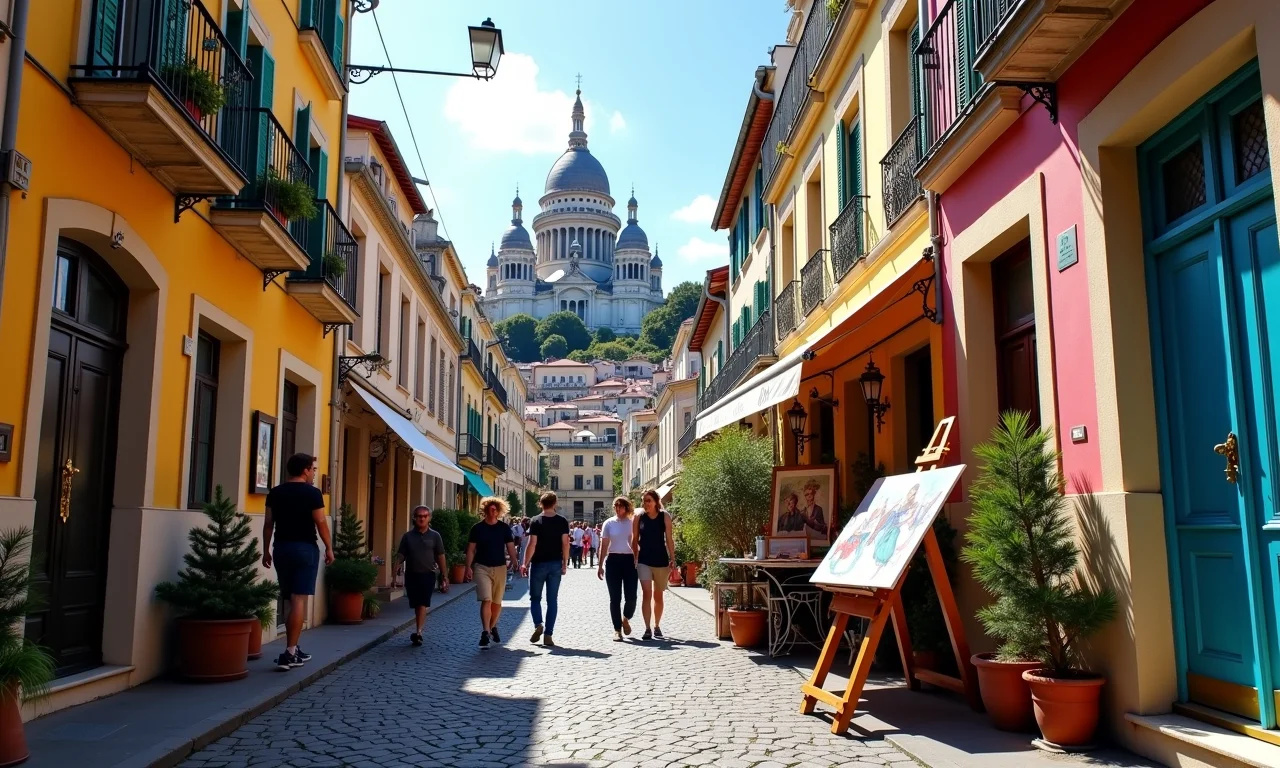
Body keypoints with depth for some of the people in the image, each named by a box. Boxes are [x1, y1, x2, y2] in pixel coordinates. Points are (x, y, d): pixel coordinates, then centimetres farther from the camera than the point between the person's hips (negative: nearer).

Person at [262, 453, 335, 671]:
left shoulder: (275, 492, 8)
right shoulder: (312, 493, -8)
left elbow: (268, 524, 9)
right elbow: (321, 523, -9)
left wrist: (266, 550, 15)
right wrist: (329, 548, 1)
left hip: (281, 547, 6)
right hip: (305, 548, -6)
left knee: (287, 599, 14)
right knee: (299, 600, -6)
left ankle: (294, 649, 19)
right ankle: (289, 653, -10)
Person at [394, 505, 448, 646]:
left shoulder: (435, 536, 4)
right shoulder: (408, 536, 7)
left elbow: (440, 556, 5)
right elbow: (401, 555, 5)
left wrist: (444, 575, 2)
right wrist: (396, 568, -14)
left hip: (427, 575, -2)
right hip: (411, 575, 2)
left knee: (423, 604, -13)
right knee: (415, 605, 9)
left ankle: (418, 632, -18)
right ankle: (419, 631, 21)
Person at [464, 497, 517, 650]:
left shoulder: (504, 528, 2)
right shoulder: (477, 528, -1)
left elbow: (510, 548, 2)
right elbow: (471, 549, 2)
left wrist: (515, 564, -10)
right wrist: (468, 567, -8)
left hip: (500, 568, 2)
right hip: (482, 568, -2)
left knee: (497, 602, 11)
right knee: (486, 600, -13)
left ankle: (492, 627, 33)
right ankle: (485, 633, -14)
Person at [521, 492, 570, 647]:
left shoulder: (536, 522, -7)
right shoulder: (562, 522, 0)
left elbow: (532, 545, -11)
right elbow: (565, 544, -1)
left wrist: (525, 564, -5)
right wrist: (565, 564, 7)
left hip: (539, 564, -2)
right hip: (555, 564, 2)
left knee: (535, 597, 13)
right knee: (552, 600, 6)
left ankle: (538, 625, -8)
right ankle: (548, 634, 4)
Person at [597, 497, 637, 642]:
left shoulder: (632, 523, 4)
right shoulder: (609, 523, 5)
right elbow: (604, 545, 7)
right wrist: (600, 566, 4)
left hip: (629, 561, 0)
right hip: (613, 561, 0)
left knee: (631, 597, -4)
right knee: (615, 597, 1)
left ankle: (626, 619, 26)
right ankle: (617, 629, 10)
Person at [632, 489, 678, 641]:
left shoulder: (665, 517, -3)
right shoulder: (639, 518, -1)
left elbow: (669, 539, -1)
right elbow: (634, 540, 4)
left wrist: (672, 560, -4)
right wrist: (634, 560, 1)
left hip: (661, 560, 0)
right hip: (644, 561, 0)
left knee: (658, 596, 11)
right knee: (646, 593, -12)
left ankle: (657, 626, 27)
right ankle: (647, 629, -9)